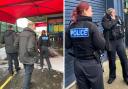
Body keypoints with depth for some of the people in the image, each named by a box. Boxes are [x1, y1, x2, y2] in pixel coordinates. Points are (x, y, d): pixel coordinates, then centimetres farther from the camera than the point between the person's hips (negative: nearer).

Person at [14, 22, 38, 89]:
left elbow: (16, 44, 6)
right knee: (28, 73, 9)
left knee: (27, 71, 27)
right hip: (29, 58, -8)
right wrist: (34, 55, -14)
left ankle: (27, 83, 47)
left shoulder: (21, 33, 2)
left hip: (22, 57, 8)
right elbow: (30, 49, -31)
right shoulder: (32, 35, -22)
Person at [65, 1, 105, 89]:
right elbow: (101, 45, -15)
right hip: (92, 63, -4)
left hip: (78, 63, 5)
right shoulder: (91, 25, -14)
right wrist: (101, 37, 4)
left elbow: (67, 46, 2)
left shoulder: (71, 27, -2)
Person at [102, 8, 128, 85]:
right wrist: (113, 20, -11)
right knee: (112, 60, 8)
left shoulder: (118, 18, 11)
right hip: (111, 42, -3)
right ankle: (112, 76, 27)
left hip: (120, 40, 3)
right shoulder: (105, 19, -3)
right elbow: (107, 26, -23)